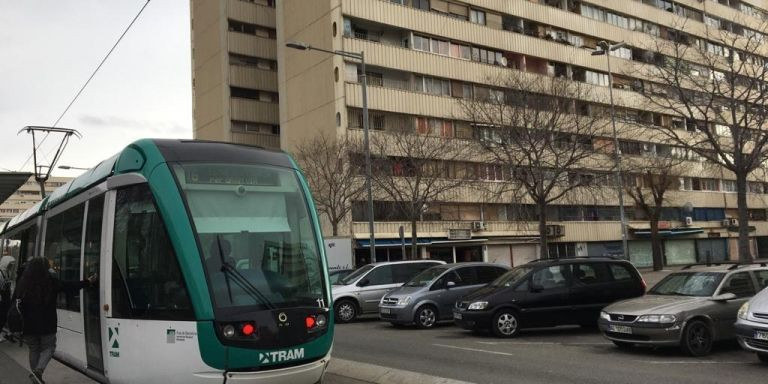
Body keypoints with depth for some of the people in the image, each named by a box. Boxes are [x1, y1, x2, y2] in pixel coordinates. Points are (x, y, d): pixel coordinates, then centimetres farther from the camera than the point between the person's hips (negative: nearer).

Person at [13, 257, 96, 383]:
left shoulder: (23, 284, -1)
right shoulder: (51, 282, -8)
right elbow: (70, 286, 3)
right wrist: (88, 282, 16)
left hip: (28, 325, 3)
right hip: (47, 325, -3)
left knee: (34, 350, 16)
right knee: (48, 348, 9)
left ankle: (36, 374, 17)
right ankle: (38, 370, -12)